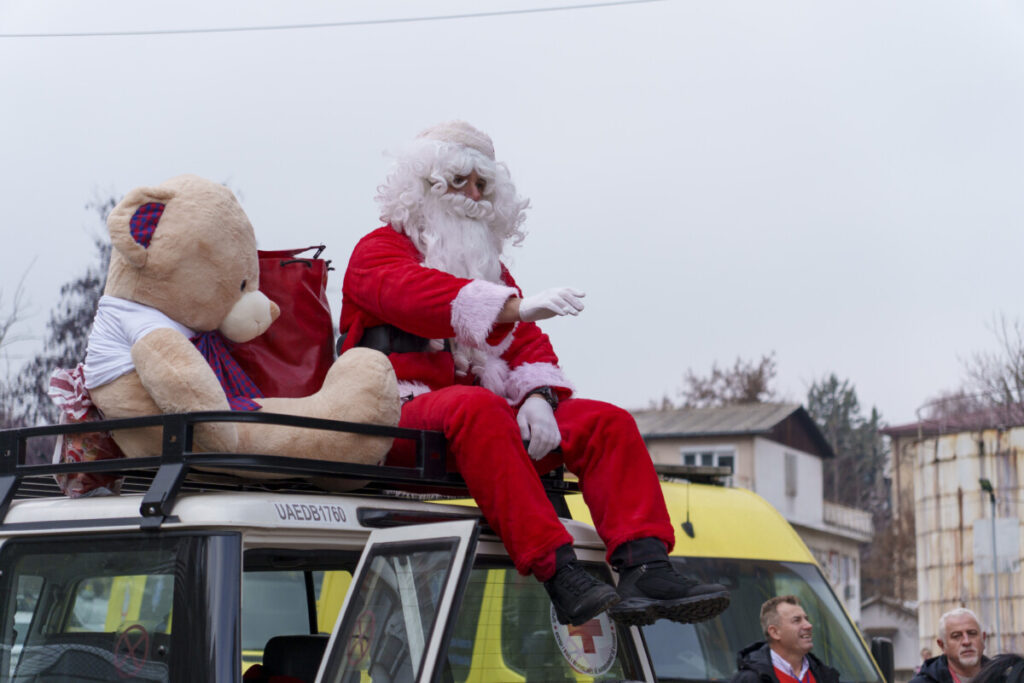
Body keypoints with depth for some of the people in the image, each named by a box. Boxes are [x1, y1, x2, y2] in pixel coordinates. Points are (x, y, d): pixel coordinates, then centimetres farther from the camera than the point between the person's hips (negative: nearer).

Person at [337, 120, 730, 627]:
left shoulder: (490, 269, 28)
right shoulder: (379, 251, 6)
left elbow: (528, 343, 15)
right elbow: (416, 294, -19)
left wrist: (538, 396, -10)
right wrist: (513, 306, -35)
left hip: (490, 414, 7)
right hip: (406, 412, -7)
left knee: (607, 421, -11)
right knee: (479, 409, -39)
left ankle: (645, 569, -30)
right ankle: (560, 577, -49)